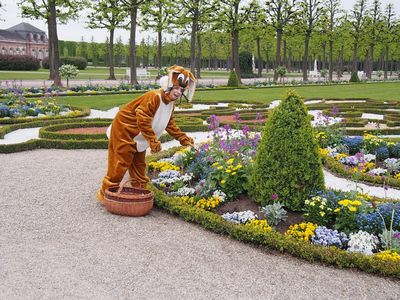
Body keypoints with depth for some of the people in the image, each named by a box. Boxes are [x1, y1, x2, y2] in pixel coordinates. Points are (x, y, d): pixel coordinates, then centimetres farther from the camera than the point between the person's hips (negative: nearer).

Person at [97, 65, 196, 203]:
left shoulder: (171, 104, 4)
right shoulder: (154, 97, -27)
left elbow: (170, 125, 15)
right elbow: (142, 119, -33)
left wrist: (184, 139, 7)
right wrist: (153, 140, -32)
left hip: (138, 138, 10)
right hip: (124, 131, -10)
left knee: (139, 165, 15)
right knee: (120, 164, -6)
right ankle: (105, 193, 6)